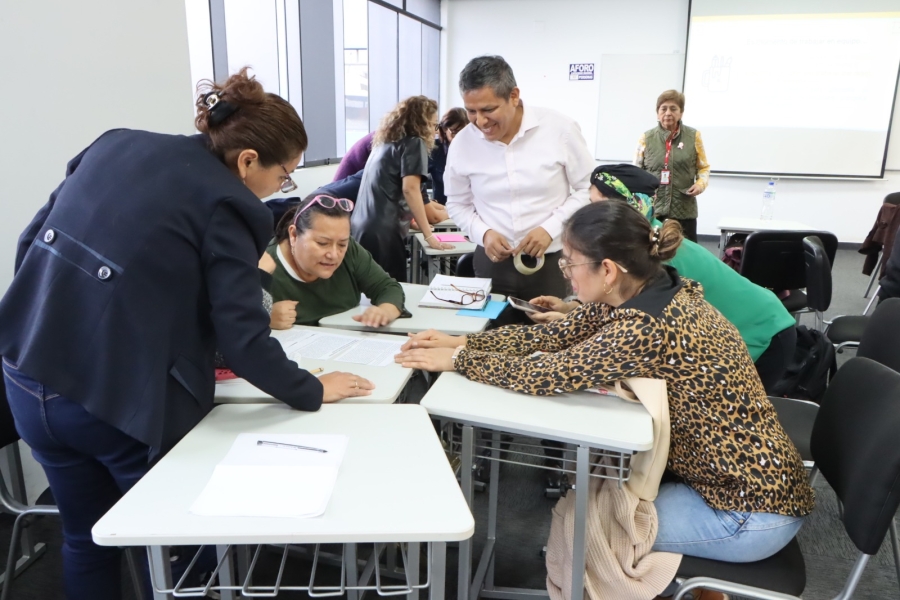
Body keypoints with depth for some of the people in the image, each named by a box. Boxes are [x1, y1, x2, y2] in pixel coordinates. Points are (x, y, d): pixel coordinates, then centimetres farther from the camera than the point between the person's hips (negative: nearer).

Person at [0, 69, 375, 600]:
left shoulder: (119, 144, 5)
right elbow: (242, 337, -19)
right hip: (122, 399, -7)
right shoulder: (226, 207, -15)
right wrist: (312, 392, -6)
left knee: (86, 537, 26)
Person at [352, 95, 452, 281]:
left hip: (359, 229, 8)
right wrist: (429, 236, -9)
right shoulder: (414, 142, -1)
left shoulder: (384, 142, 22)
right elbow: (410, 189, -11)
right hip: (382, 232, -8)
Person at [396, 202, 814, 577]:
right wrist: (462, 342, -3)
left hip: (750, 515, -8)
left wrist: (455, 360, -12)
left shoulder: (649, 328, -32)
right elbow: (558, 335, 0)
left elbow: (546, 375, -25)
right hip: (750, 477, 8)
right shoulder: (654, 291, -5)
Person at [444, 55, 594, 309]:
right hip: (492, 263, 2)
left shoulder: (559, 129, -11)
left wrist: (550, 228, -14)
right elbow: (457, 204, 9)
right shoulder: (462, 143, -5)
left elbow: (588, 190, -1)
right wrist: (483, 233, -9)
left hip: (552, 261, -1)